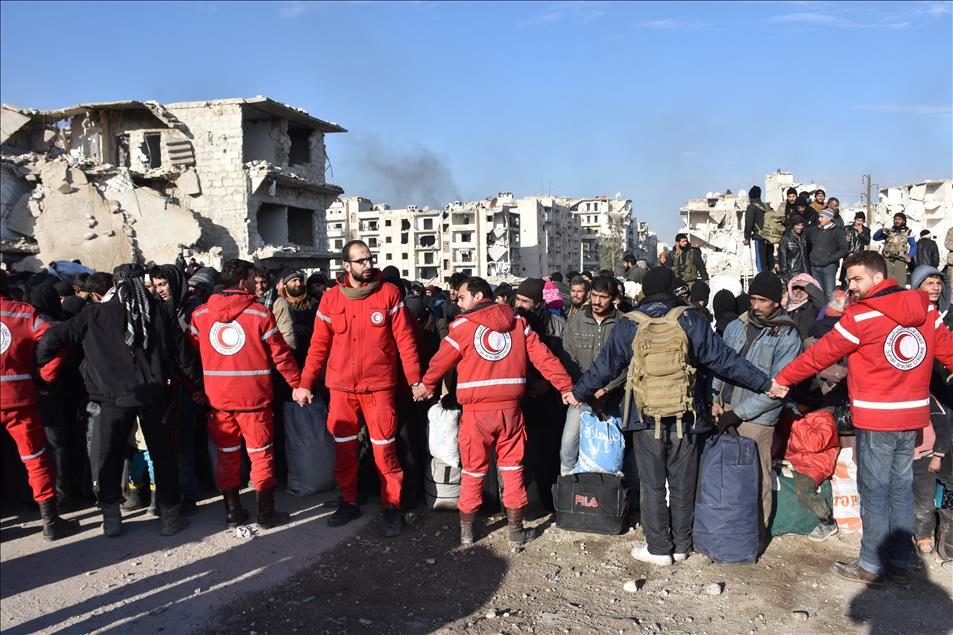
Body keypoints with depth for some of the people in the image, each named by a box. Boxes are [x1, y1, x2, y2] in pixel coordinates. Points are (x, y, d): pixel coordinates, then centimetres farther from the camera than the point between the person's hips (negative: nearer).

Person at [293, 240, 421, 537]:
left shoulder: (388, 293, -3)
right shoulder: (331, 298, 2)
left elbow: (404, 339, -4)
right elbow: (319, 345, 6)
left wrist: (415, 379, -8)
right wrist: (304, 383, 3)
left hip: (379, 385, -2)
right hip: (340, 387, 3)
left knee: (384, 450, 0)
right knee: (344, 448, 12)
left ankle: (391, 506, 17)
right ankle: (349, 502, 30)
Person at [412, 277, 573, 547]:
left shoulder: (463, 325, -4)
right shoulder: (517, 322, 6)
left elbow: (441, 360, 3)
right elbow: (543, 357, 2)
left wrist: (426, 385, 20)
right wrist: (566, 387, 7)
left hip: (476, 411, -2)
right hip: (510, 409, 2)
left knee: (473, 471, 11)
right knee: (512, 468, 13)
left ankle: (466, 530, 23)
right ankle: (515, 530, 20)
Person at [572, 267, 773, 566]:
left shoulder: (628, 325, -1)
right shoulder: (690, 320, -2)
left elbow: (605, 366, 3)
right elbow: (724, 359, -1)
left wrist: (579, 393, 17)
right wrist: (766, 383, 6)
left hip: (646, 418, -1)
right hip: (686, 418, 1)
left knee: (652, 486, 9)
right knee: (683, 485, 13)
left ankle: (658, 548, 14)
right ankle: (682, 545, 24)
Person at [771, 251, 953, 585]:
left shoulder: (860, 316, -14)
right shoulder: (925, 310, 3)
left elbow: (820, 354, -8)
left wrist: (782, 380, 3)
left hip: (877, 419, -6)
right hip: (914, 415, 6)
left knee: (874, 490, 3)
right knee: (901, 488, 14)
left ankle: (872, 566, 13)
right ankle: (899, 562, 23)